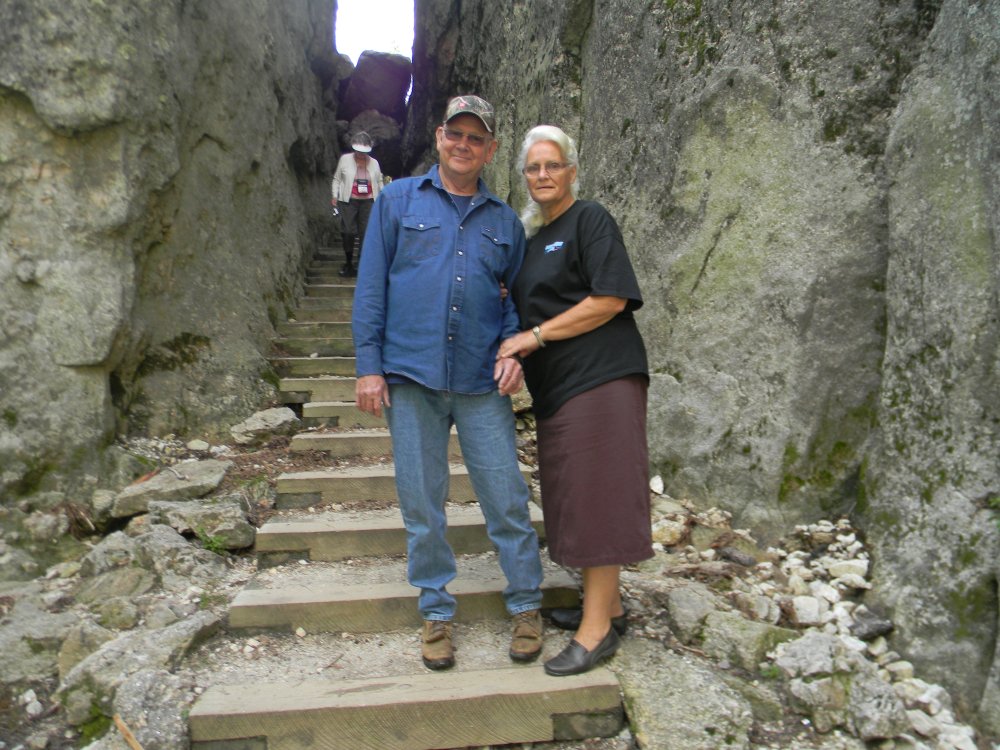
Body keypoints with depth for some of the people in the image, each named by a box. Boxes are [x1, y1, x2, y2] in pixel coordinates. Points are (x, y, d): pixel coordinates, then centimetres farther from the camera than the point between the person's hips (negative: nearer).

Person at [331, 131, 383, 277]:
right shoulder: (345, 159, 5)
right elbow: (337, 179, 10)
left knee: (366, 232, -2)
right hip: (348, 201, -1)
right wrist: (335, 196, 2)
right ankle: (349, 262, 9)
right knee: (348, 231, -7)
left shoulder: (374, 163, 10)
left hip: (368, 202, 2)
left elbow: (379, 182, 18)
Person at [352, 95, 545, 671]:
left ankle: (527, 607, 21)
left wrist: (514, 350, -2)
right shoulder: (399, 201, 8)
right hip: (411, 377, 0)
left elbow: (518, 297, 17)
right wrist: (369, 365, -3)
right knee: (422, 505, 7)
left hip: (483, 384, 1)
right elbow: (371, 287, 4)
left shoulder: (504, 220, 13)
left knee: (507, 499, 2)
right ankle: (437, 612, 24)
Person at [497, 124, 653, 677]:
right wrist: (512, 347, 6)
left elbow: (610, 299, -14)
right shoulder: (532, 236, 20)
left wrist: (536, 335, -14)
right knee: (575, 498, 11)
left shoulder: (590, 220, -3)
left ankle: (597, 628, 2)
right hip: (556, 385, 8)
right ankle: (607, 604, 24)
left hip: (599, 377, -8)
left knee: (596, 496, -6)